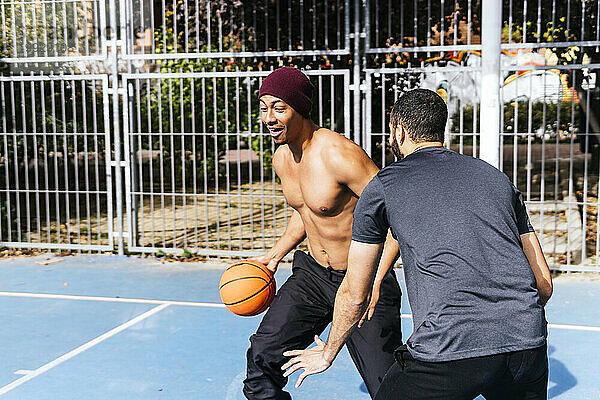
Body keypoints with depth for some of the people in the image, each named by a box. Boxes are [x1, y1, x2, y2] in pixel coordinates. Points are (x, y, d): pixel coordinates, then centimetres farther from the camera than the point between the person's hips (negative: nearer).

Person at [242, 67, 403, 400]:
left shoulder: (338, 154, -26)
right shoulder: (282, 158, 1)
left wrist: (374, 282, -30)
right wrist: (277, 252, 11)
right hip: (312, 273, 7)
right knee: (262, 357, 2)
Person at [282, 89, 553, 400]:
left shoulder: (382, 186, 10)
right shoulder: (496, 177, 21)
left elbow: (353, 296, 15)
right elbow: (544, 283, 21)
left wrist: (327, 354, 32)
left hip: (452, 347, -5)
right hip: (529, 342, 5)